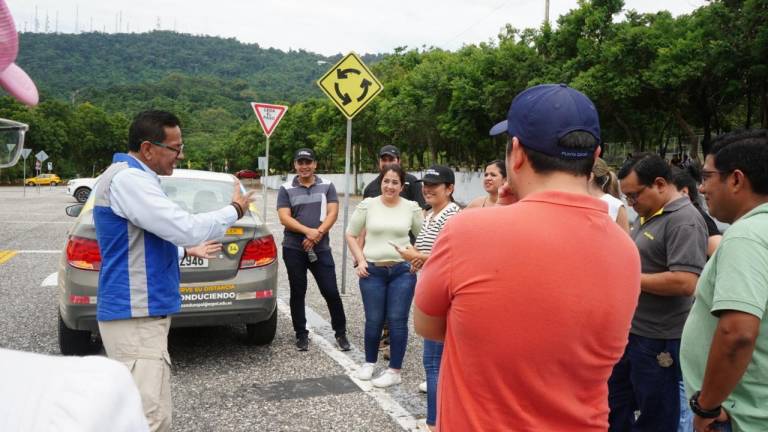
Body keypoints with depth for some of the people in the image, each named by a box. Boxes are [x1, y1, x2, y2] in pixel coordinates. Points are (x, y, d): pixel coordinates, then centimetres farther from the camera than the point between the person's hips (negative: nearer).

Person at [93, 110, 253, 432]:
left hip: (139, 312, 11)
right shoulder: (127, 178, -18)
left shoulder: (133, 178, 16)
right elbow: (187, 228, -24)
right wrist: (235, 210, -8)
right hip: (136, 316, -11)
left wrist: (188, 251, 33)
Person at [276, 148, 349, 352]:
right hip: (293, 249, 0)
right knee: (298, 293, 8)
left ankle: (341, 332, 16)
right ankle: (301, 334, 21)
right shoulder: (287, 189, 4)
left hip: (321, 248, 0)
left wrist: (318, 234, -15)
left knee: (331, 292, 0)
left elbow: (332, 213, -2)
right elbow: (284, 218, -6)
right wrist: (308, 231, -18)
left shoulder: (327, 186, 6)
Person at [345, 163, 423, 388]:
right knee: (374, 320, 7)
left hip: (403, 271, 0)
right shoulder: (368, 205, 0)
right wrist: (360, 260, -1)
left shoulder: (412, 208, 0)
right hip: (372, 271, 0)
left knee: (397, 320, 0)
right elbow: (351, 235, 8)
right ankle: (369, 362, 30)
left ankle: (394, 371, 13)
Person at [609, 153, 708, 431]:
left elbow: (684, 282, -28)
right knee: (614, 407, 19)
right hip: (630, 331, 9)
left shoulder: (683, 221, -18)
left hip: (658, 340, -9)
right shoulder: (647, 215, 11)